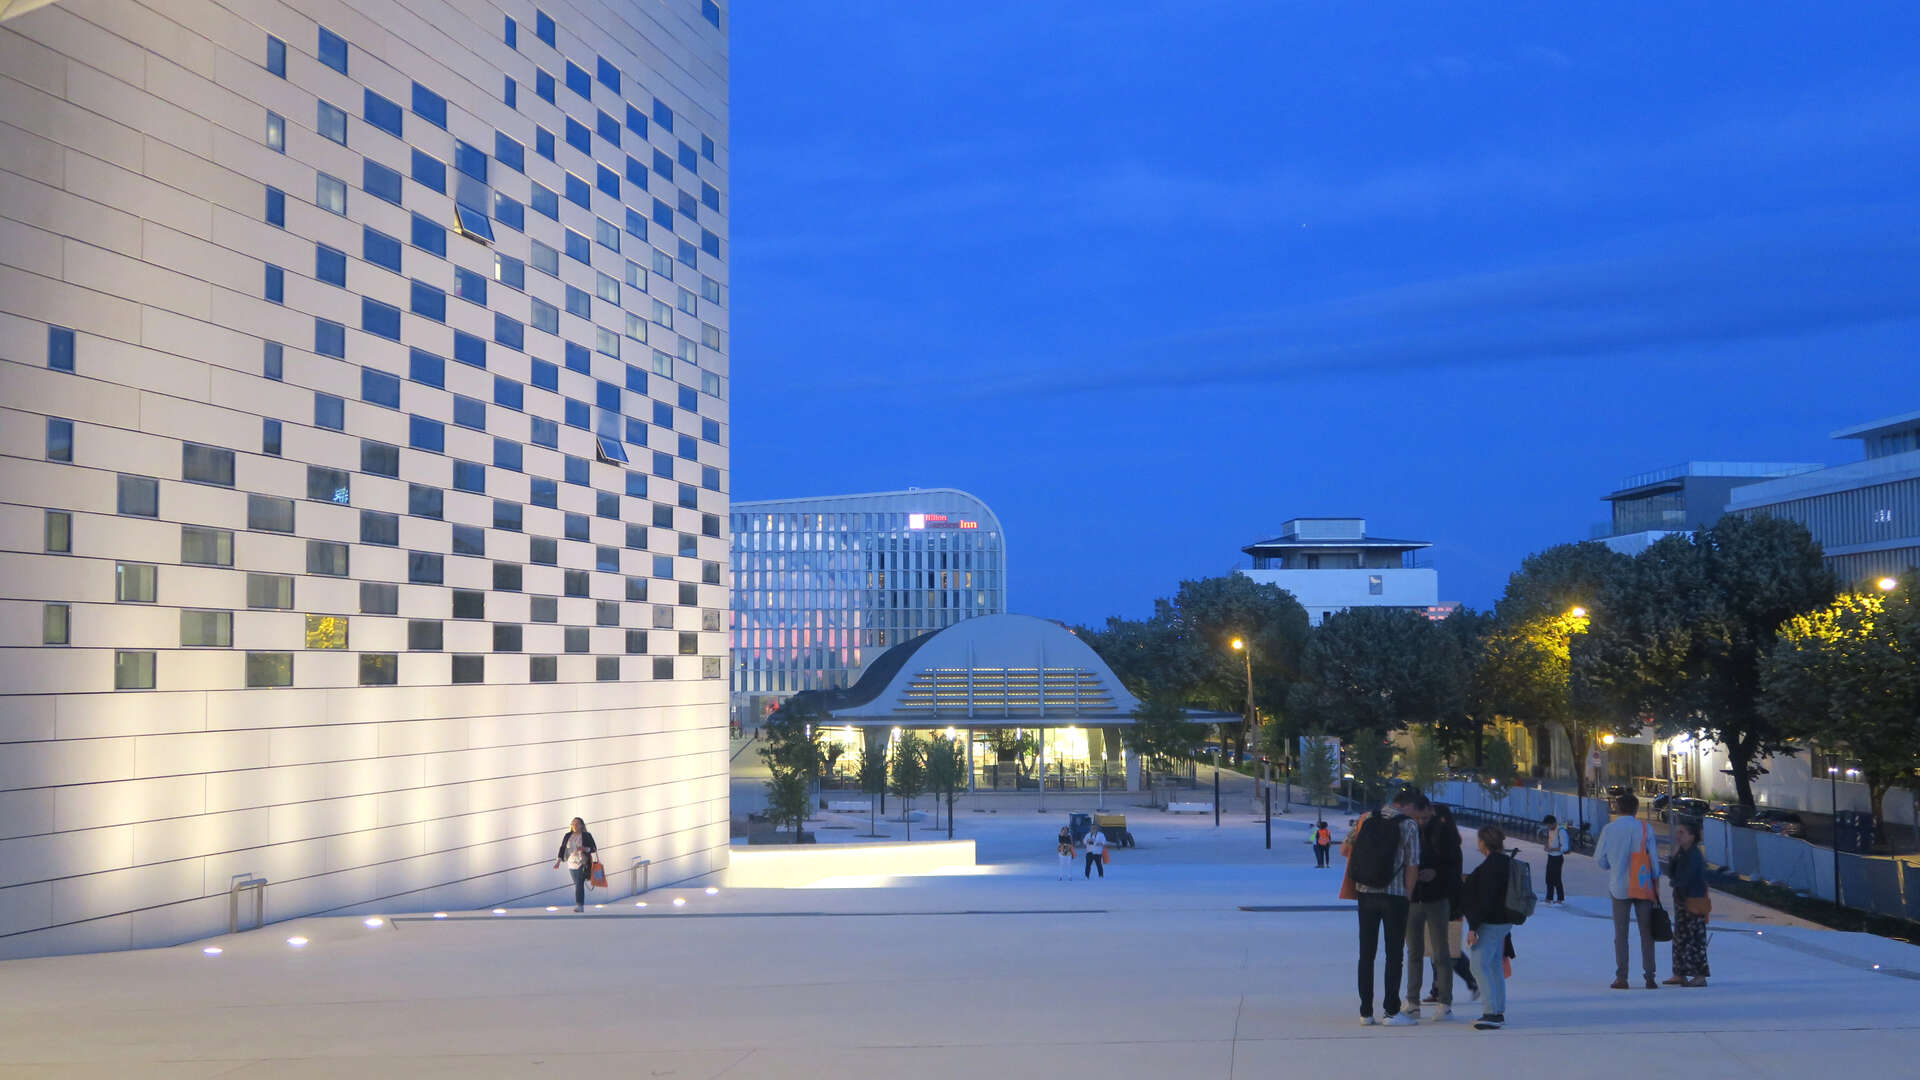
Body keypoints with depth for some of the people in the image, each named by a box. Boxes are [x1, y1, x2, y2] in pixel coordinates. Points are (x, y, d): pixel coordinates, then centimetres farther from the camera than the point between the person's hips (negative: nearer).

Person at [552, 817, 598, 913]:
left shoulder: (587, 836, -1)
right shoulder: (567, 836, 9)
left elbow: (594, 849, 0)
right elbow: (562, 848, 6)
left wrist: (584, 849, -19)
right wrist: (558, 861, -4)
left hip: (582, 863, -5)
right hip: (571, 863, 5)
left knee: (580, 884, -15)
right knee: (577, 884, 10)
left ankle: (579, 905, -21)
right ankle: (582, 905, 19)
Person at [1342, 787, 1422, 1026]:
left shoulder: (1366, 819, 5)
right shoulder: (1409, 826, -6)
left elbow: (1344, 849, 11)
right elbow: (1412, 867, -7)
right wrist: (1407, 897, 3)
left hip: (1365, 893, 4)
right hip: (1394, 895, -4)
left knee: (1366, 953, 9)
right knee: (1394, 954, 4)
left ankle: (1366, 1011, 10)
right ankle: (1392, 1011, 4)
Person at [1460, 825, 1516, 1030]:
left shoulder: (1491, 865, -18)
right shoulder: (1505, 863, 14)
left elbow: (1484, 900, -22)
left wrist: (1473, 927, -21)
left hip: (1490, 923, -10)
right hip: (1503, 921, 10)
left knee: (1480, 964, -11)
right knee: (1495, 965, 14)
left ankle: (1492, 1012, -15)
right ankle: (1498, 1013, 16)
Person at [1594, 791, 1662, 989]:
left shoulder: (1609, 829, -2)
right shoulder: (1644, 828, -3)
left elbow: (1599, 860, 3)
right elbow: (1653, 858, -3)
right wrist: (1656, 882, 6)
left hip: (1619, 888, 0)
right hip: (1643, 886, 0)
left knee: (1620, 933, 5)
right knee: (1646, 933, 5)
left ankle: (1621, 978, 1)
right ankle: (1649, 977, 2)